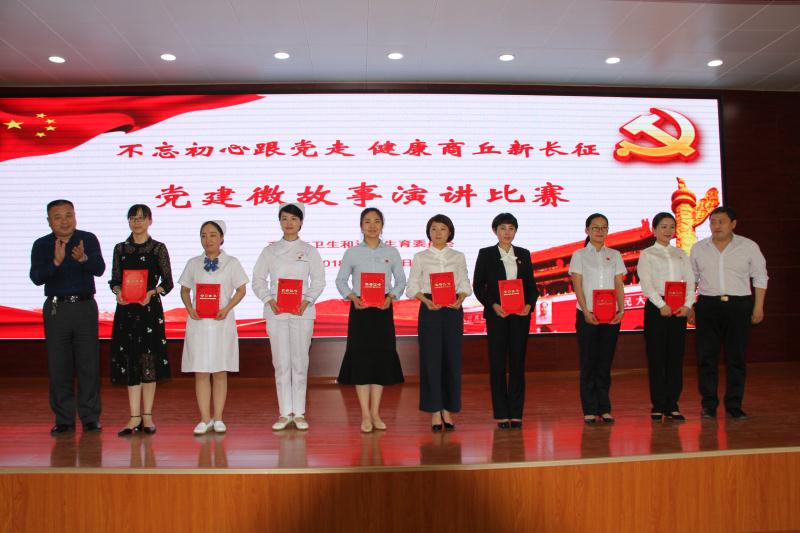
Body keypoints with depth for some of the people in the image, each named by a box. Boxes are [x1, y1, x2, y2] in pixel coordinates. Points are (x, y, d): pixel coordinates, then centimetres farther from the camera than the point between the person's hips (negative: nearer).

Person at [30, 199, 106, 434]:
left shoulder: (88, 239, 0)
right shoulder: (41, 245, 2)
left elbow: (99, 269, -13)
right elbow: (36, 278, -11)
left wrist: (83, 258, -33)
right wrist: (56, 262, -28)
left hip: (85, 307, -1)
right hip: (56, 309, 1)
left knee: (89, 364, 0)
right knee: (58, 366, 4)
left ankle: (91, 418, 8)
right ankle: (64, 419, 13)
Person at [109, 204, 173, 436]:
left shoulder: (158, 248, 3)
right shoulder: (120, 249, 11)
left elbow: (168, 282, 0)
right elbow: (114, 280, 10)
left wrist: (151, 292, -17)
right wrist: (118, 292, -11)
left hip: (150, 308, -2)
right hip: (126, 310, 3)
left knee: (149, 360, 0)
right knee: (129, 361, 2)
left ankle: (147, 416, 9)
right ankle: (135, 417, 8)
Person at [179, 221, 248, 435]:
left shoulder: (231, 263, 2)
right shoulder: (193, 263, 8)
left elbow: (241, 290, 3)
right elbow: (184, 290, 13)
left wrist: (227, 309, -11)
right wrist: (190, 309, -5)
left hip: (222, 322, -1)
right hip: (198, 322, 2)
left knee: (220, 371, 3)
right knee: (200, 371, 1)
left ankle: (218, 418, 11)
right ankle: (205, 419, 9)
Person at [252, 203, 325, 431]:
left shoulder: (309, 251, 6)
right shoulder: (270, 250, 8)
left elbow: (318, 281, 3)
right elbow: (258, 280, 5)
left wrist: (307, 301, -12)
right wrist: (269, 300, -10)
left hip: (302, 312, -1)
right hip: (276, 312, 1)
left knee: (300, 362, 2)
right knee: (281, 363, 3)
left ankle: (299, 413, 11)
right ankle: (284, 413, 11)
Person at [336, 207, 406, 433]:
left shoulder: (391, 252, 6)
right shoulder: (352, 253, 3)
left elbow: (401, 280, 8)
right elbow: (341, 280, 5)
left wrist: (390, 297, -9)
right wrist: (352, 297, -11)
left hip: (383, 310, 1)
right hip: (360, 309, -1)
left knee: (381, 359, 4)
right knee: (361, 359, -2)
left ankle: (375, 414, 14)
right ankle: (365, 416, 6)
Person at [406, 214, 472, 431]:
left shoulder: (458, 257, 10)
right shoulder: (420, 257, 6)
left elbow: (465, 285, 7)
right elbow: (412, 287, 2)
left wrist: (460, 299, -13)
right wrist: (426, 300, -15)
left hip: (453, 309, 2)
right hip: (429, 309, -1)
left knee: (452, 358, 2)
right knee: (431, 358, -4)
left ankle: (448, 410, 12)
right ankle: (434, 411, 4)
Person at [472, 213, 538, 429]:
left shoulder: (523, 254, 11)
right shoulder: (486, 254, 3)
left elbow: (531, 285, 10)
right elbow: (478, 285, 0)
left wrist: (529, 305, -8)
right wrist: (493, 305, -14)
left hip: (520, 315, 2)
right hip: (496, 314, -2)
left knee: (518, 362, 3)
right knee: (497, 363, 0)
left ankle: (516, 413, 9)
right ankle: (501, 414, 6)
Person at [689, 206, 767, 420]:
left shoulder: (748, 246, 3)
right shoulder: (699, 248, 8)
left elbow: (760, 277, 7)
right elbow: (691, 279, 13)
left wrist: (758, 306, 2)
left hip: (739, 306, -1)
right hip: (708, 306, 1)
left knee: (736, 358, 3)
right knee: (706, 357, 1)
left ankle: (734, 405, 13)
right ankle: (709, 405, 10)